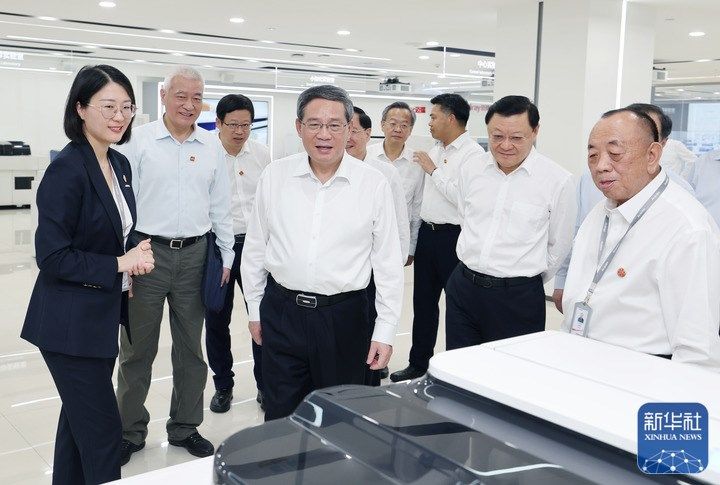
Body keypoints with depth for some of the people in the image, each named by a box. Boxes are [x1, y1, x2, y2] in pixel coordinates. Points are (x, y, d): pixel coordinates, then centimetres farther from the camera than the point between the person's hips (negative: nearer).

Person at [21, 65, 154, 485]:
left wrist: (132, 259, 0)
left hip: (104, 315, 8)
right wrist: (119, 265, -16)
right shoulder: (66, 169, -17)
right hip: (71, 323, -8)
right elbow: (52, 257, -19)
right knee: (103, 429, -1)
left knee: (80, 419, 20)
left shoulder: (121, 165, 7)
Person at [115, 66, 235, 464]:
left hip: (195, 255, 3)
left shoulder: (212, 147, 6)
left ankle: (185, 427, 29)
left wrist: (226, 257, 10)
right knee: (137, 348, 8)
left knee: (190, 348, 13)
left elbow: (220, 207, 11)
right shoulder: (139, 142, -4)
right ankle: (130, 431, 24)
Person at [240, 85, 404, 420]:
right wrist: (255, 310, 11)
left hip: (343, 316, -1)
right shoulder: (274, 176, 0)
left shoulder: (374, 185, -6)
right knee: (280, 418, 11)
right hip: (281, 312, 2)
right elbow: (255, 249, 9)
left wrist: (385, 332, -2)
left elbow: (389, 263, -2)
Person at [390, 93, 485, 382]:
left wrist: (433, 170, -15)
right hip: (427, 233, 8)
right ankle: (419, 364, 27)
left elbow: (461, 196, -24)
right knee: (423, 301, 14)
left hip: (453, 236, -8)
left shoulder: (473, 154, -12)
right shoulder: (436, 150, 14)